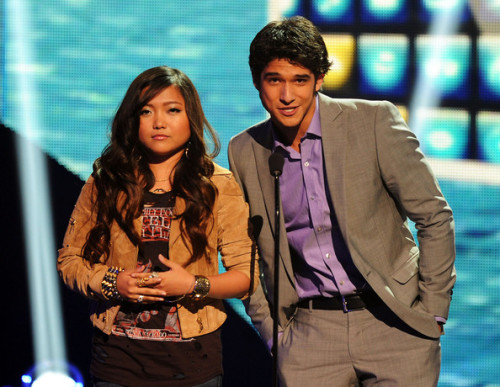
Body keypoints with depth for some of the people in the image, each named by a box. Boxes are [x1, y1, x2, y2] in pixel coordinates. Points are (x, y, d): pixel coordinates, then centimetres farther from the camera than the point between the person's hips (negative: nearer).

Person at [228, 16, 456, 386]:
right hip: (310, 333, 2)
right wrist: (271, 330, 8)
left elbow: (434, 217, -2)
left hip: (393, 319, -2)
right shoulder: (244, 150, 5)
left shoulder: (375, 121, -6)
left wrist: (433, 310, -3)